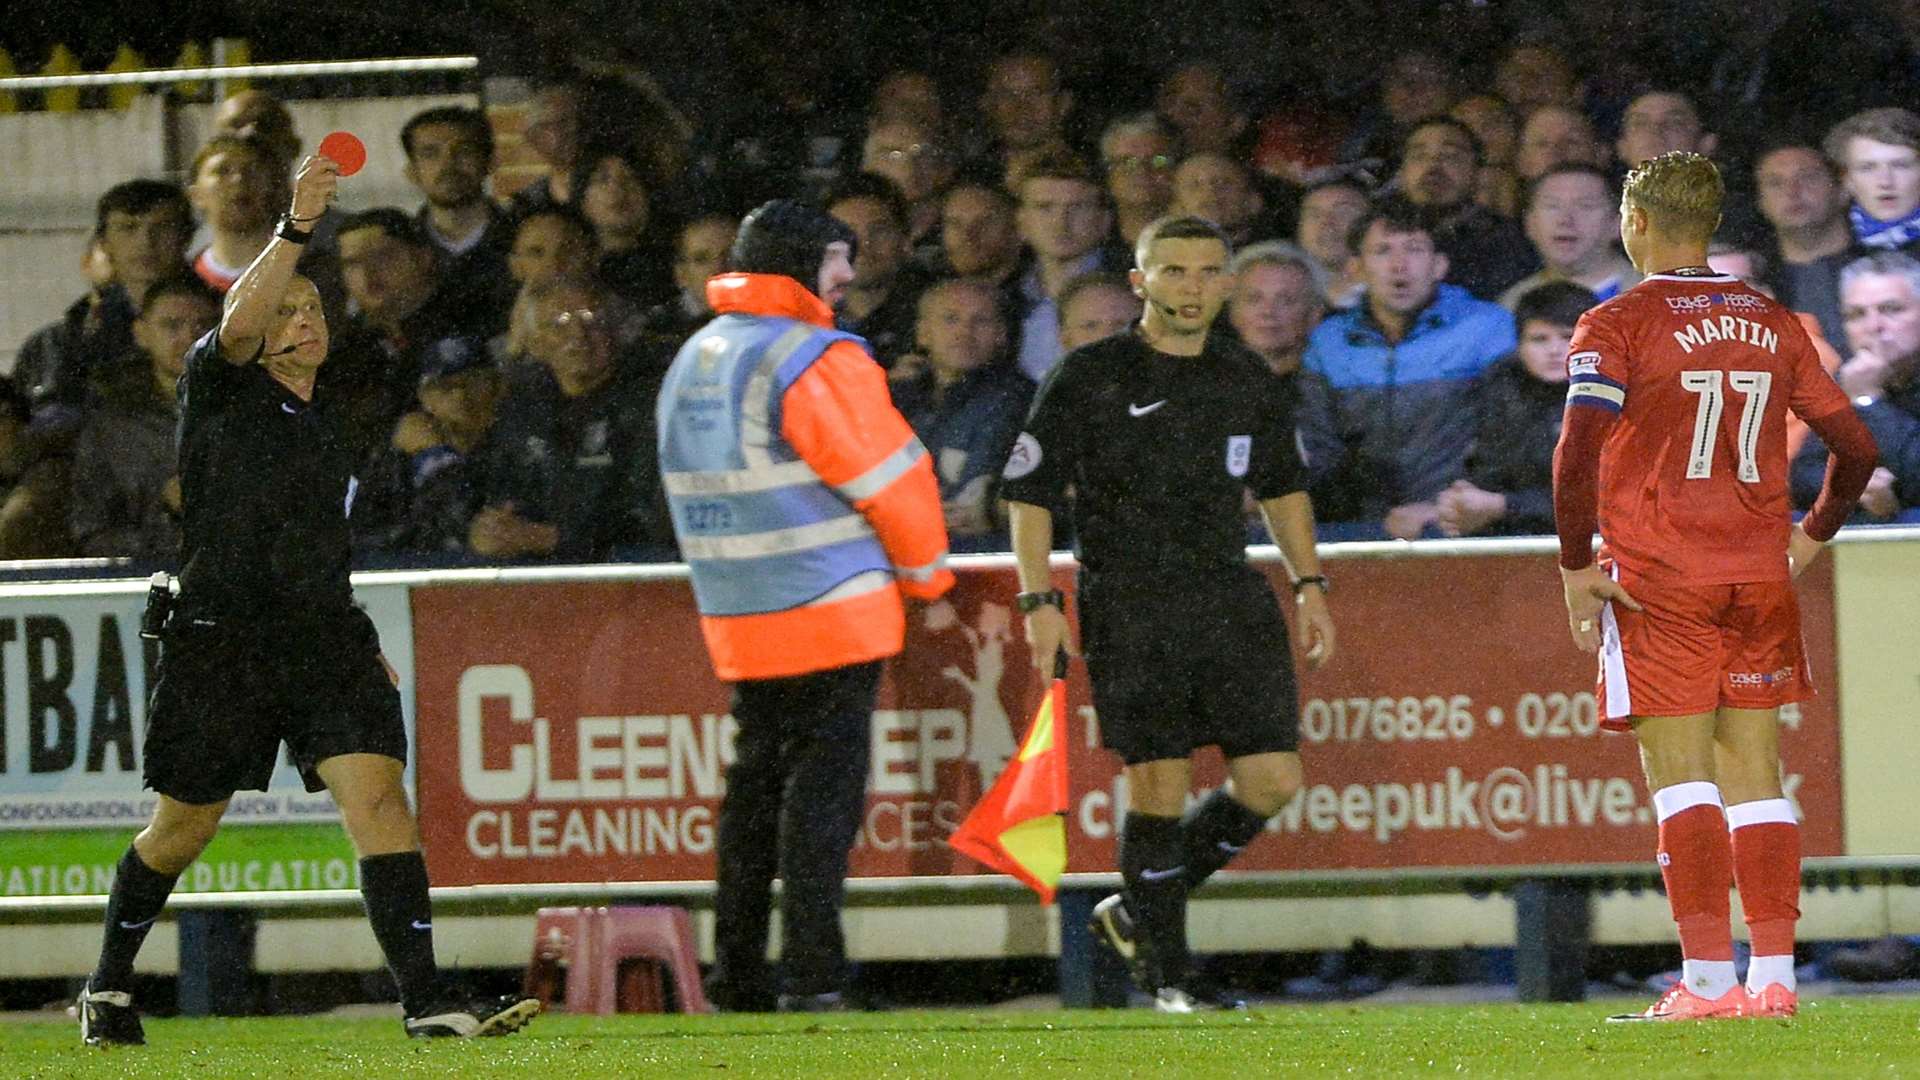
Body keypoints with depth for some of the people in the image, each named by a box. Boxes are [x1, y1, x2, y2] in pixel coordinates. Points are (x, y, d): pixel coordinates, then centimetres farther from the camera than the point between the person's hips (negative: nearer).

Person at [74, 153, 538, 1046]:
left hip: (325, 639, 5)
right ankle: (108, 986, 29)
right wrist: (295, 228, -33)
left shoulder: (326, 427, 20)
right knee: (184, 825, 6)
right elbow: (239, 322, -22)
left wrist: (362, 643, 24)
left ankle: (426, 1000, -20)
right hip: (218, 638, -5)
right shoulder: (222, 387, 1)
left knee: (379, 795, -14)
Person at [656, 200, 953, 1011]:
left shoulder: (690, 364, 13)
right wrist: (926, 571, 6)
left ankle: (737, 975, 14)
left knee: (756, 778, 14)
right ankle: (813, 975, -11)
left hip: (734, 614, 7)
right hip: (832, 610, -7)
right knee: (825, 784, -6)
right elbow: (891, 479, -11)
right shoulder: (816, 361, -13)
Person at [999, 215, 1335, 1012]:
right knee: (1158, 785, -6)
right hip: (1129, 610, -5)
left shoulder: (1250, 383, 12)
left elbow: (1282, 487, 25)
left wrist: (1310, 584, 16)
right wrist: (1038, 601, -9)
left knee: (1271, 780, -3)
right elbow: (1028, 494, -1)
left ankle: (1136, 912, 16)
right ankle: (1165, 969, 8)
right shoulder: (1089, 379, -2)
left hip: (1231, 601, 5)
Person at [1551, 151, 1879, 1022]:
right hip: (1760, 576, 4)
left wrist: (1576, 566, -8)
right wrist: (1812, 534, 25)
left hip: (1657, 582, -4)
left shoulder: (1616, 326, -5)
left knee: (1682, 777, -5)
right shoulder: (1774, 327, 10)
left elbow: (1579, 452, -17)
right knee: (1755, 777, 7)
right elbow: (1855, 446, 11)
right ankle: (1773, 974, 2)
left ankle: (1708, 978, -12)